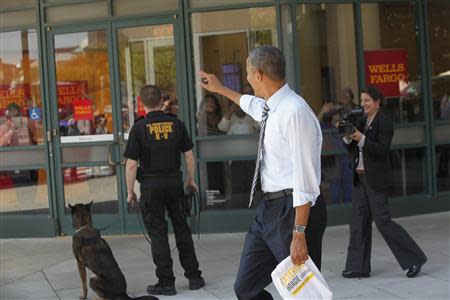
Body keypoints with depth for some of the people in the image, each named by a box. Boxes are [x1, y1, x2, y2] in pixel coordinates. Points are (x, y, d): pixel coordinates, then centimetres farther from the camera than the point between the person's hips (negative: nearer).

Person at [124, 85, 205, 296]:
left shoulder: (139, 128, -8)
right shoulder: (176, 123, 1)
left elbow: (131, 164, -9)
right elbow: (189, 155, 4)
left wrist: (130, 192, 1)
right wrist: (191, 181, 17)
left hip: (151, 184, -3)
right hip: (174, 181, 3)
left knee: (157, 233, 3)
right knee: (182, 229, 14)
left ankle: (166, 282, 5)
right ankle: (194, 277, 19)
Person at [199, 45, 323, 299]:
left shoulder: (295, 113, -18)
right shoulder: (270, 109, 10)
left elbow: (305, 180, -22)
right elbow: (252, 104, 37)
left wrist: (299, 234, -25)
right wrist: (220, 89, 52)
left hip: (291, 211, -9)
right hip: (268, 209, 9)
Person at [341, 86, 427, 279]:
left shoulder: (384, 123, -10)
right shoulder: (362, 122, 12)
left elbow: (382, 150, -19)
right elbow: (353, 150, 13)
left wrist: (361, 139, -25)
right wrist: (348, 137, -5)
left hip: (376, 179, -8)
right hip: (360, 177, 8)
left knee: (382, 221, -8)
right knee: (358, 222, 6)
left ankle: (415, 259, 4)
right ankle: (358, 267, 12)